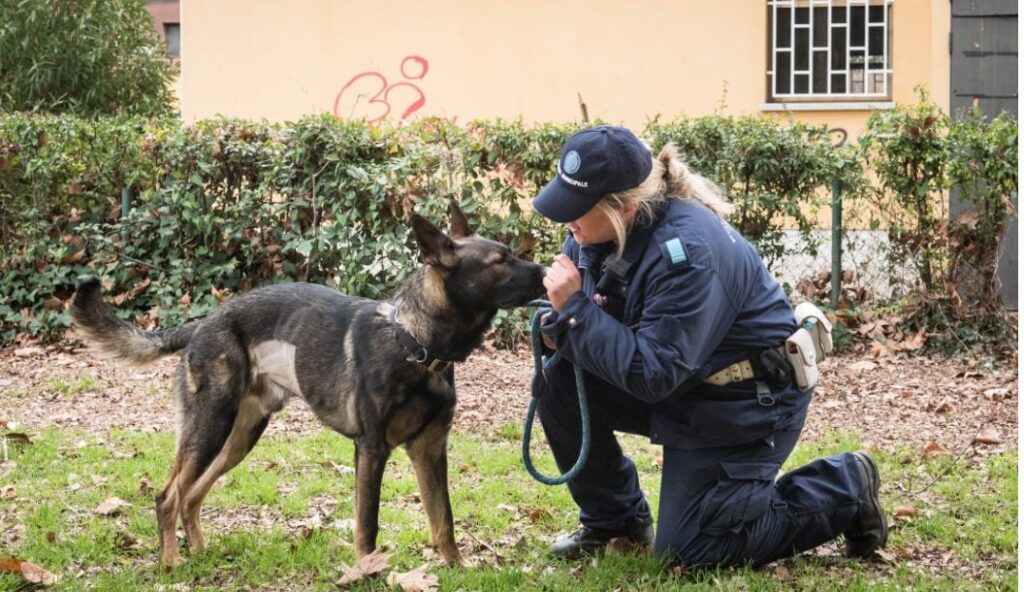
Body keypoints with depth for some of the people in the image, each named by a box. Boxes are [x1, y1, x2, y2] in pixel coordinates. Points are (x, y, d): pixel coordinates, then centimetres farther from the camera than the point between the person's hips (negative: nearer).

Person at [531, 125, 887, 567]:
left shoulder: (685, 251, -33)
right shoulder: (596, 232, -9)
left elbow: (652, 373, -34)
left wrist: (575, 308, -33)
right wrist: (559, 324, -20)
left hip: (747, 403, -8)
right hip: (678, 382, 8)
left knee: (686, 549, -6)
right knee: (558, 381, -10)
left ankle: (843, 492, 9)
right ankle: (614, 520, 9)